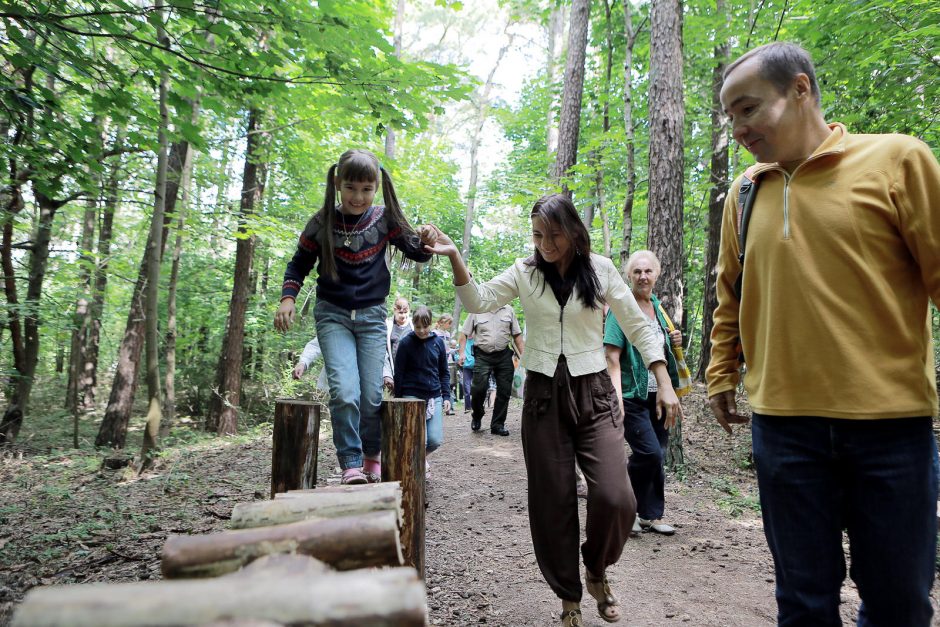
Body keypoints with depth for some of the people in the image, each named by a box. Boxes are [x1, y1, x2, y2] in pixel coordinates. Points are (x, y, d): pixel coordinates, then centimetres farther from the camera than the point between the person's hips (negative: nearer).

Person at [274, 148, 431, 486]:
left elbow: (416, 252, 1)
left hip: (371, 315, 1)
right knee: (345, 393, -18)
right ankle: (351, 465, -2)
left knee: (372, 396, 0)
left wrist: (427, 242, -22)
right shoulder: (322, 223, -6)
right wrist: (288, 297, -10)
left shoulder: (384, 219, -4)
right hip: (333, 315, -1)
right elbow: (299, 265, 6)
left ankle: (371, 457, 25)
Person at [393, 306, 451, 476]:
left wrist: (446, 396, 6)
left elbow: (444, 372, 11)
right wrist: (398, 398, 1)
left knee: (435, 440, -3)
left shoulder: (438, 341, 5)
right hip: (412, 397, -3)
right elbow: (399, 373, 0)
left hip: (434, 397, 3)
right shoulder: (406, 342, -5)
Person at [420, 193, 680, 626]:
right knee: (552, 504, 5)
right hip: (543, 395, 1)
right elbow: (479, 302, -7)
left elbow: (638, 327, 4)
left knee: (615, 499, -13)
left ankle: (596, 570, 21)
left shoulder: (600, 270, 1)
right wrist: (454, 256, -22)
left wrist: (664, 384, -3)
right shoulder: (525, 273, 4)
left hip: (593, 393, -1)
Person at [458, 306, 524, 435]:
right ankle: (476, 417, 18)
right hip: (482, 356, -2)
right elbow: (464, 334, 3)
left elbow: (517, 335, 11)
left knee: (504, 391, 3)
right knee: (479, 388, -11)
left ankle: (497, 425, 16)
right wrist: (462, 352, -10)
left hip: (504, 356, 3)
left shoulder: (508, 310, 9)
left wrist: (524, 355, 3)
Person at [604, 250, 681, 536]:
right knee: (649, 452, -14)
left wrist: (673, 342, 4)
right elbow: (612, 358, -15)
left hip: (659, 394, 7)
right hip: (632, 395, -7)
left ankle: (652, 515, 24)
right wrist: (617, 398, -24)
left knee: (658, 456, 11)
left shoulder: (659, 308, 12)